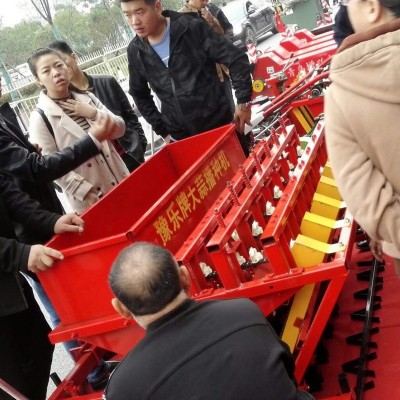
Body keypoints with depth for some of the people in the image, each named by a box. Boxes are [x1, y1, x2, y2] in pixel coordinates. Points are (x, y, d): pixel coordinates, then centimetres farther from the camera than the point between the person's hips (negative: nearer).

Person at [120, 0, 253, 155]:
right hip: (180, 137, 3)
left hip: (219, 124, -2)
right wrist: (162, 130, 10)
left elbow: (236, 59, -8)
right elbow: (139, 93, 14)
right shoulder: (135, 51, 0)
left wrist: (243, 102, -8)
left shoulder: (192, 28, -11)